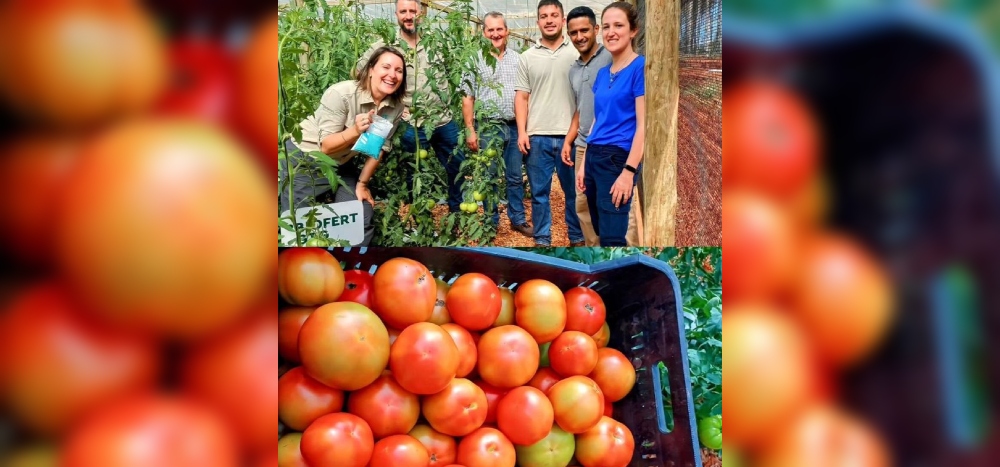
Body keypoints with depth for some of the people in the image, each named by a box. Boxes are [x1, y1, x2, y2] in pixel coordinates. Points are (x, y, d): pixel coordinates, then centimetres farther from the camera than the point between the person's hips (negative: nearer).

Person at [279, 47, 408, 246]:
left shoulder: (396, 107, -12)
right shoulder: (341, 94, -27)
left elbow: (380, 148, 0)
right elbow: (326, 146, -25)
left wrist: (362, 184, 2)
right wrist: (355, 130, -41)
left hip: (340, 165, 5)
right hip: (304, 161, -5)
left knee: (363, 218, 5)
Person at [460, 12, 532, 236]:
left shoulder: (518, 59, 8)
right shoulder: (476, 60, -1)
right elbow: (468, 98, -2)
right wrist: (470, 131, -8)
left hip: (515, 127, 3)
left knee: (516, 177, 10)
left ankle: (518, 219, 22)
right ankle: (491, 222, 16)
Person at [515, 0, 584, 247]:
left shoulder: (576, 53, 3)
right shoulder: (527, 57, 8)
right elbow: (522, 97, 7)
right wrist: (522, 132, -3)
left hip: (570, 135, -1)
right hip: (538, 136, 1)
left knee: (574, 191, 6)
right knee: (539, 192, 7)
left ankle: (577, 237, 18)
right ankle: (542, 239, 17)